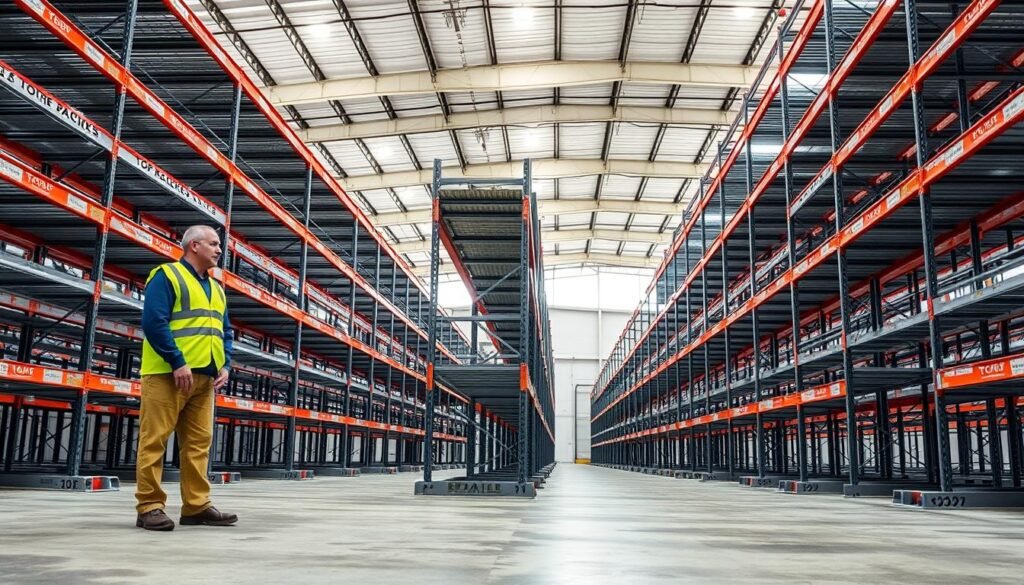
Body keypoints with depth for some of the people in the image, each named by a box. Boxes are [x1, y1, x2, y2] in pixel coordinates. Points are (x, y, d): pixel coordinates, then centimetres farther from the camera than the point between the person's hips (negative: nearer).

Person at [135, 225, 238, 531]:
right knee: (154, 440, -4)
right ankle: (149, 507, 0)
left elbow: (224, 331, 22)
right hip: (167, 373, -8)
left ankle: (197, 506, 11)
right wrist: (178, 362, -20)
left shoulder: (216, 288, 21)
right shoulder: (166, 276, -3)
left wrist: (225, 365, 6)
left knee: (198, 442, 7)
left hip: (204, 377, 8)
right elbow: (154, 322, -14)